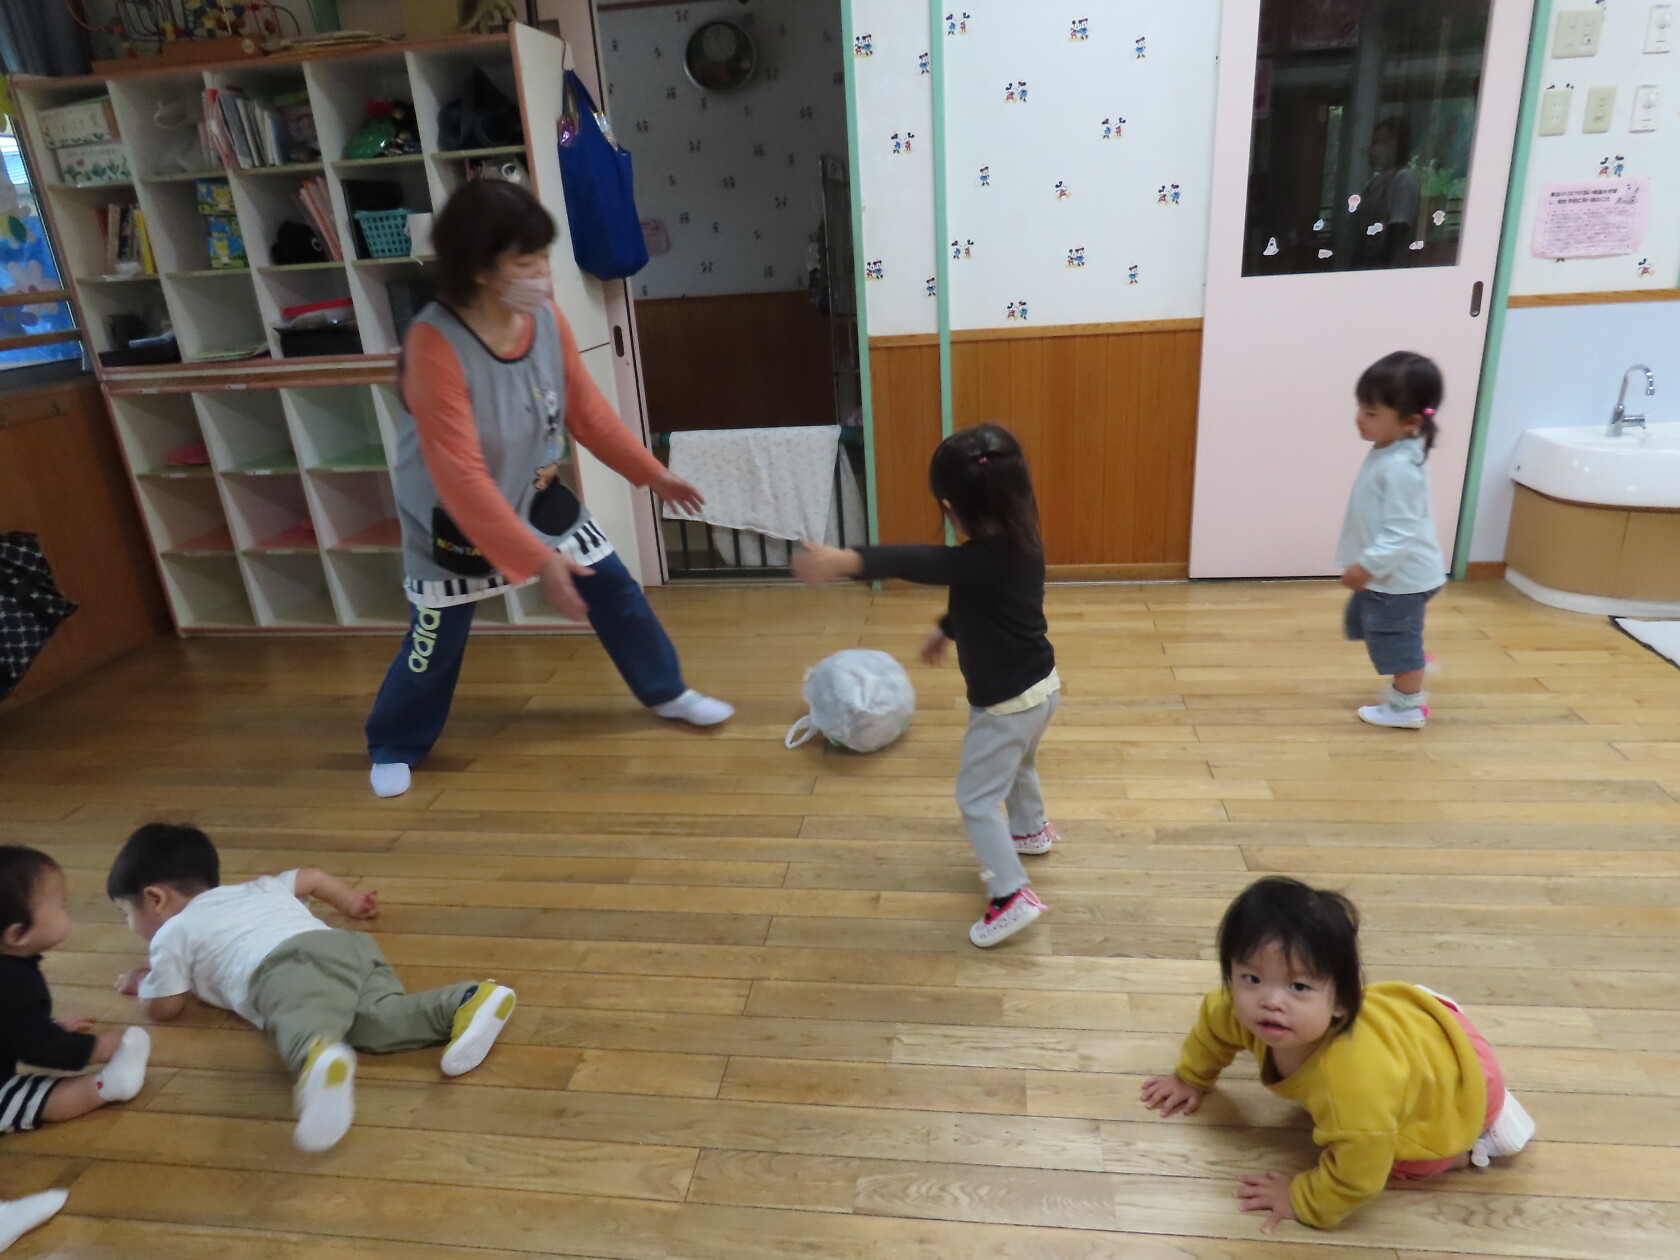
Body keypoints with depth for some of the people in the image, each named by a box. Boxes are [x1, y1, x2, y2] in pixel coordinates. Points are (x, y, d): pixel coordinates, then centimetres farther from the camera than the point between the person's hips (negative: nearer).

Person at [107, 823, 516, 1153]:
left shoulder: (173, 932, 27)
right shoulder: (254, 890, 43)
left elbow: (164, 1008, 32)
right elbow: (311, 877, 53)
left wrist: (142, 981, 55)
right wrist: (352, 902, 71)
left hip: (286, 967, -6)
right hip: (347, 945, 6)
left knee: (302, 1023, -34)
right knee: (379, 1020, -17)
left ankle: (320, 1059, -68)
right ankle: (470, 1001, -42)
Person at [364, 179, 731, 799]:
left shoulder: (547, 320, -12)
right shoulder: (434, 345, -31)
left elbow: (586, 409, 3)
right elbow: (460, 478, -33)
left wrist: (652, 472, 6)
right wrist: (537, 561, -36)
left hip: (540, 496, 6)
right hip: (454, 524, -5)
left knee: (615, 589, 8)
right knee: (435, 646, 5)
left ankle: (666, 692, 30)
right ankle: (392, 748, 31)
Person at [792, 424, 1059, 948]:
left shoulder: (982, 559, -32)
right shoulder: (1021, 543, -2)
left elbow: (917, 563, -48)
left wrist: (847, 561, -61)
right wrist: (947, 630, 27)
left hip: (1006, 703, -9)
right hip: (1040, 686, 9)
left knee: (976, 797, 3)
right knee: (1019, 766, 33)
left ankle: (1012, 895, 5)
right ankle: (1031, 831, 57)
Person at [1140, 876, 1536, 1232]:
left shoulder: (1351, 1081, -50)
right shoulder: (1243, 1009, -29)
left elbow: (1356, 1177, -38)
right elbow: (1214, 1020, -5)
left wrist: (1302, 1202, -23)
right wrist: (1190, 1079, 8)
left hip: (1457, 1082, -6)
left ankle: (1474, 1138, 12)